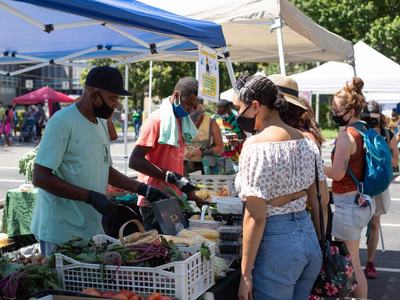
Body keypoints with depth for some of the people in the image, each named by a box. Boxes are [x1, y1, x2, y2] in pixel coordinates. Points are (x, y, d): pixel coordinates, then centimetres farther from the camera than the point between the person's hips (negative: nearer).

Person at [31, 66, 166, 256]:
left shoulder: (101, 123, 12)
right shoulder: (62, 122, -15)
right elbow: (40, 178, -19)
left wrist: (142, 189, 11)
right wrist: (91, 197, -23)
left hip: (92, 229, 8)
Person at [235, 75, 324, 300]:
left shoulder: (256, 145, -15)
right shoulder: (306, 141, 6)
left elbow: (256, 217, -18)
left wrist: (245, 273, -12)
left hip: (276, 242, -7)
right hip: (311, 237, 8)